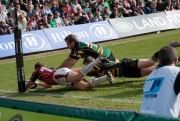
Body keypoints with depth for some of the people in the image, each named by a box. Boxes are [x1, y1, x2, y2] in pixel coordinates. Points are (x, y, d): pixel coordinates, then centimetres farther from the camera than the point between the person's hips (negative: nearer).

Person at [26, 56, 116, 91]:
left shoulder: (37, 72, 25)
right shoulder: (49, 70, 45)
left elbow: (28, 86, 30)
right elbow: (48, 85, 57)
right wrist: (38, 83, 67)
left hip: (61, 74, -7)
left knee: (79, 77, -32)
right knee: (85, 86, -11)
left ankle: (98, 60, -36)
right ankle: (106, 77, -24)